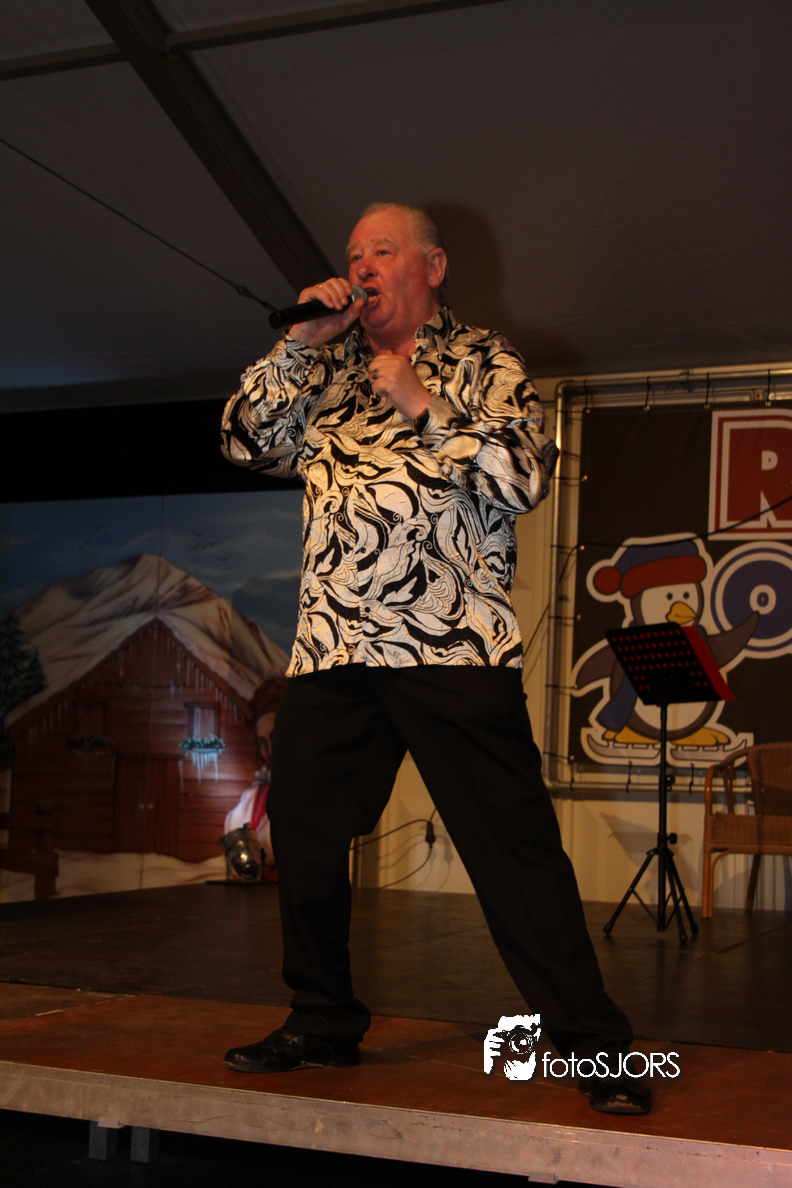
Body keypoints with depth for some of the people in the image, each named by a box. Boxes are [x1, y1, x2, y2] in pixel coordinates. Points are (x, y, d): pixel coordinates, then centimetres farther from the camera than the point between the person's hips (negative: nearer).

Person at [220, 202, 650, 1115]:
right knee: (302, 833, 9)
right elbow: (246, 443, 12)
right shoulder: (327, 369, 21)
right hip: (330, 646, 5)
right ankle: (323, 1023, 27)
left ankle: (594, 1049, 2)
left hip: (453, 647, -5)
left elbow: (525, 476, -5)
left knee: (514, 847, -7)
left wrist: (423, 405, -10)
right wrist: (299, 342, 5)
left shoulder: (483, 360, 9)